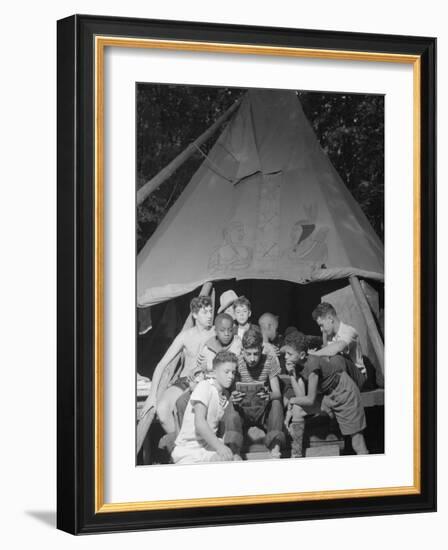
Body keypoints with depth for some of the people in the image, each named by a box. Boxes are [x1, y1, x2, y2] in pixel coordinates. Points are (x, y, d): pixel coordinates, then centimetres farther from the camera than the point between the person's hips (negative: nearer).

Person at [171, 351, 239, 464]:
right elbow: (199, 423, -25)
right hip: (188, 451, -6)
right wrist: (219, 446, -37)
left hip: (209, 446, 6)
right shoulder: (205, 386, -11)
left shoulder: (225, 396, 14)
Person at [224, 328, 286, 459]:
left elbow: (277, 393, -11)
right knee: (231, 406, -32)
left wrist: (269, 396, -38)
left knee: (276, 403, -31)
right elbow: (229, 392, -10)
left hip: (263, 411, 0)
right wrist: (232, 397, -37)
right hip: (243, 411, 0)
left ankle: (275, 449, -43)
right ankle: (235, 454, -46)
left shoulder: (270, 360, -7)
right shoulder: (236, 362, -8)